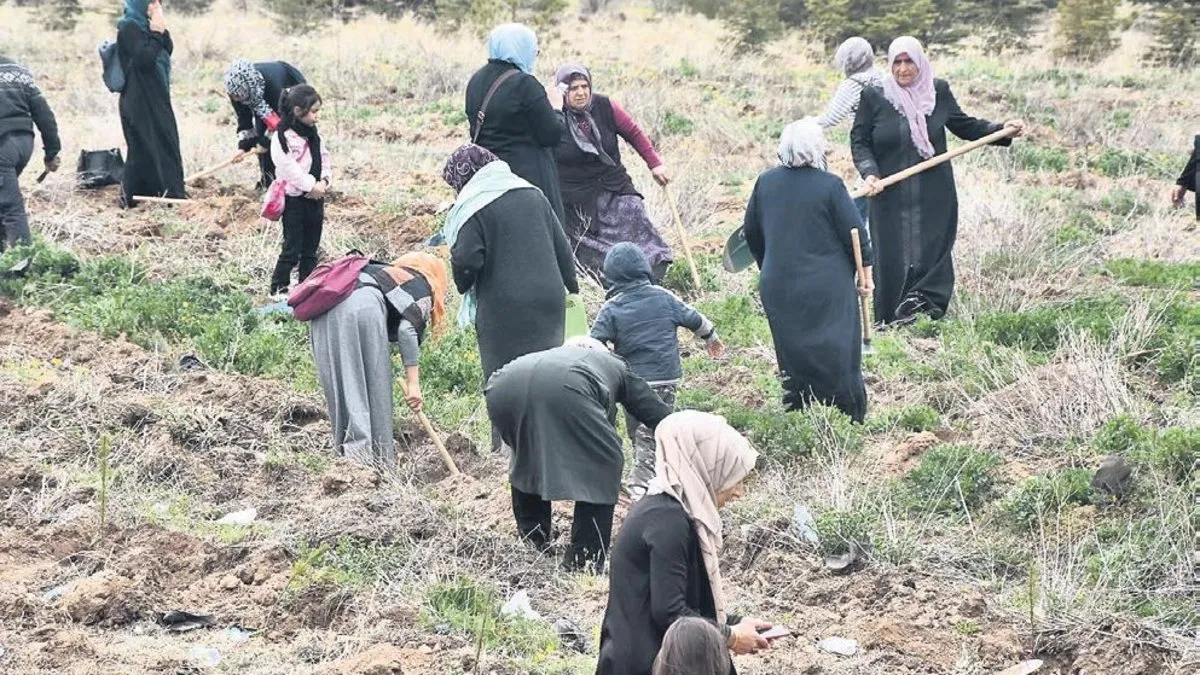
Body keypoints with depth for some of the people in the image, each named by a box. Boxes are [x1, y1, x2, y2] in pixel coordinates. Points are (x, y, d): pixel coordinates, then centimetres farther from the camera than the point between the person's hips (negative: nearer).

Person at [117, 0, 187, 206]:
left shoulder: (143, 25, 13)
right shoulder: (129, 27, -14)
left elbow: (167, 50, 11)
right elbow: (144, 58, -23)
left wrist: (162, 31, -4)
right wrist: (156, 34, -17)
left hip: (154, 96, 9)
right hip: (139, 100, -9)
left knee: (163, 143, 11)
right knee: (143, 147, -6)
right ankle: (131, 196, -1)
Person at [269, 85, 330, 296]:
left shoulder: (313, 135, 10)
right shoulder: (283, 137, -16)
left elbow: (325, 159, 13)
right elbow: (288, 167, -21)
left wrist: (324, 181, -5)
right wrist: (311, 186, -19)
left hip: (315, 198, 7)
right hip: (295, 199, -7)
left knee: (310, 249, 12)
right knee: (292, 249, -4)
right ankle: (279, 288, 4)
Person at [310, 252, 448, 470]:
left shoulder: (387, 272, 39)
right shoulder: (422, 289, 19)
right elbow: (407, 331, 2)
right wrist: (413, 383, 0)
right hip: (364, 309, -6)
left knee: (343, 388, 8)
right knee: (375, 388, 0)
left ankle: (348, 450, 5)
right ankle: (380, 462, -3)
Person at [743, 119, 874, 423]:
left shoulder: (765, 182, 0)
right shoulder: (830, 186, -14)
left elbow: (751, 230, 11)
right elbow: (854, 233, -10)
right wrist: (866, 270, 4)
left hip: (777, 285, 4)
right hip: (827, 286, -4)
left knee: (793, 352, 14)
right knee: (837, 351, 6)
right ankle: (850, 416, 10)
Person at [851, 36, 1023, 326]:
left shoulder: (938, 91, 3)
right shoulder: (873, 97, -2)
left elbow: (964, 125, 14)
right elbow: (859, 141, 2)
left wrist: (1002, 129, 2)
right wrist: (869, 172, -15)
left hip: (934, 196, 1)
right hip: (891, 197, -1)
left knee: (933, 255, -2)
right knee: (892, 258, 2)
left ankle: (928, 308, 3)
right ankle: (891, 321, 11)